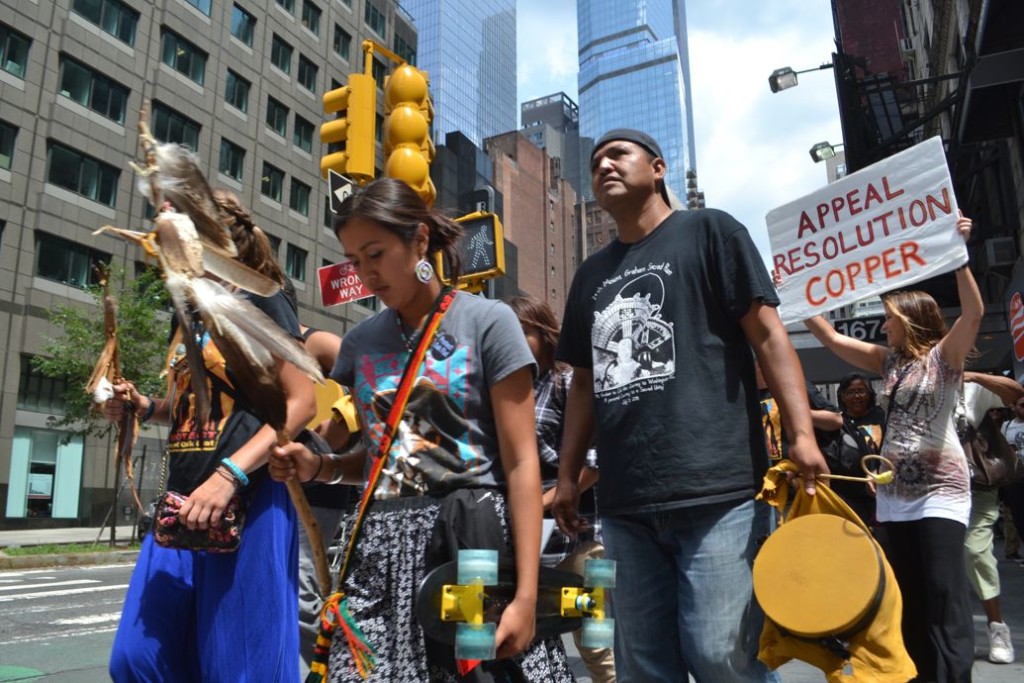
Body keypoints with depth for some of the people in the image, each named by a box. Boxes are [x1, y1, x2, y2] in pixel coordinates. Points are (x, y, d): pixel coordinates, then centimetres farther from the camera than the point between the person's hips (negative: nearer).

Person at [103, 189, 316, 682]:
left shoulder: (259, 304, -7)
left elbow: (301, 402, -14)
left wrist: (229, 476, -22)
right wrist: (143, 406, 5)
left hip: (245, 501, -8)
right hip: (183, 501, 8)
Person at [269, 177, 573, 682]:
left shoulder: (487, 321, -6)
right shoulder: (360, 342, 10)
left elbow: (521, 464, -9)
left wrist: (526, 592, -14)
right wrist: (319, 467, -2)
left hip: (475, 541, -4)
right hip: (385, 549, 4)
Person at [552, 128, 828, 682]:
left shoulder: (708, 231, 7)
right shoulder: (591, 275, 21)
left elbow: (767, 333, -1)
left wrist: (801, 433, -13)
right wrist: (568, 476, 17)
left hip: (715, 490, -5)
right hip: (625, 503, 6)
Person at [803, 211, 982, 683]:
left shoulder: (944, 355, -3)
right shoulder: (889, 362, 12)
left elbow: (974, 312, -21)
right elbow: (829, 337, 13)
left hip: (940, 490, -6)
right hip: (894, 493, 6)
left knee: (944, 591, -9)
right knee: (908, 594, 10)